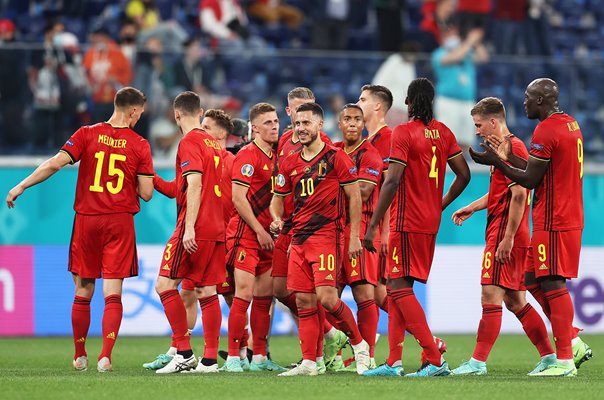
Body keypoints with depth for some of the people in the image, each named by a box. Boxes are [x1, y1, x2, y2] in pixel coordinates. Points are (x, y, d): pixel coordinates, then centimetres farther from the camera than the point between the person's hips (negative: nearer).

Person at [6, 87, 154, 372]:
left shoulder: (87, 134, -1)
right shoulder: (139, 145, -2)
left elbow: (55, 163, -10)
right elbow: (146, 193, -3)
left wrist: (21, 186, -4)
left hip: (86, 220, 1)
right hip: (120, 221, -1)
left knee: (83, 292, 11)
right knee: (113, 294, -1)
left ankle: (80, 357, 19)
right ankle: (106, 357, -12)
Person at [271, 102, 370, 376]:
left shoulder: (335, 157, -4)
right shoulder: (289, 164, 13)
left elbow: (355, 196, -3)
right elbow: (277, 198, 20)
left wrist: (354, 237, -7)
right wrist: (277, 220, -2)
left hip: (327, 235, -6)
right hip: (299, 238, 6)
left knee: (326, 297, -15)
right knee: (304, 301, 2)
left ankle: (360, 345, 4)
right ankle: (309, 362, 4)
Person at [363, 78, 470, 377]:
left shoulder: (403, 133, -11)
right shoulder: (443, 132, 9)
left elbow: (392, 181, -19)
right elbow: (464, 175, 11)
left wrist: (373, 226, -17)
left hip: (407, 223, -8)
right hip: (430, 222, 8)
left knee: (399, 287, -7)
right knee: (397, 287, 12)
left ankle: (434, 360, -15)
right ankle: (393, 362, 11)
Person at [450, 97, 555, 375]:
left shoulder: (512, 148, -12)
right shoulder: (506, 148, 20)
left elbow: (519, 195, -20)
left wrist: (507, 238, -22)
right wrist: (472, 208, 21)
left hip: (504, 236, -10)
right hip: (510, 237, 10)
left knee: (491, 296, -11)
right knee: (515, 301, 11)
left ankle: (478, 362, -12)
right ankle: (549, 356, 14)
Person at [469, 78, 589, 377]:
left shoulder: (545, 131, -16)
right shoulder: (571, 125, 15)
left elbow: (529, 180, -14)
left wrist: (496, 162, -5)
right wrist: (508, 158, 20)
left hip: (552, 223, -10)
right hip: (569, 218, 10)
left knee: (552, 284, -8)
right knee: (536, 281, 15)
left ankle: (564, 361, -8)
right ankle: (573, 344, 14)